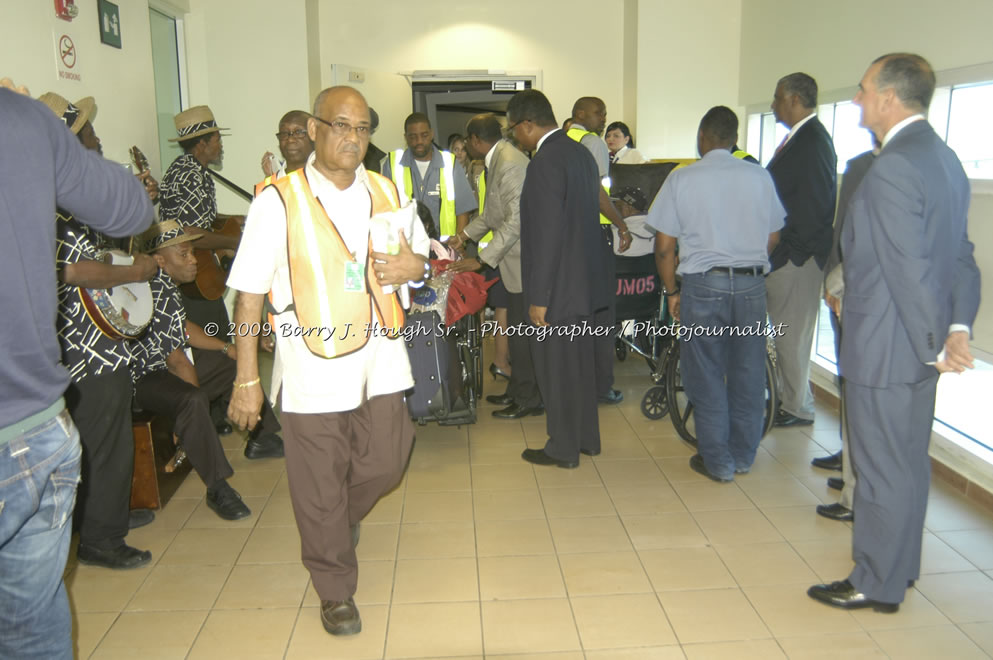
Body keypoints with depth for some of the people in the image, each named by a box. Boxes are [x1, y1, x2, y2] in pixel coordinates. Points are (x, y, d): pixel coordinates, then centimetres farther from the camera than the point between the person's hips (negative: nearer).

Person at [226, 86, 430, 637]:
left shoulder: (386, 192, 8)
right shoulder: (279, 200, -7)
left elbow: (422, 256, 18)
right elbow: (249, 293, -8)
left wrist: (414, 265, -8)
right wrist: (247, 379, -10)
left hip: (379, 359, 4)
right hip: (312, 367, -4)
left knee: (383, 464, 13)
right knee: (320, 490, 7)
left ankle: (343, 517, 47)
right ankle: (336, 591, 29)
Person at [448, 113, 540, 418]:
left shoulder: (510, 164, -20)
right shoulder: (498, 159, 13)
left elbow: (516, 219, -25)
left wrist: (482, 259, -23)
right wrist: (466, 234, 19)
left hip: (521, 261, -10)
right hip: (512, 259, 10)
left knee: (521, 331, -1)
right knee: (517, 329, 17)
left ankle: (528, 399, 11)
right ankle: (517, 390, 29)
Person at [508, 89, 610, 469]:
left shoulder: (545, 162, -19)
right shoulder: (582, 153, 9)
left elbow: (547, 235, -23)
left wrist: (538, 298, -18)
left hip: (557, 287, -9)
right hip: (585, 281, 9)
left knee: (555, 370, 5)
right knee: (580, 364, 19)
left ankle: (563, 449, 18)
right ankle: (587, 438, 32)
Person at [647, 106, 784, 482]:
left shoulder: (681, 180, -4)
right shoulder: (760, 177, 3)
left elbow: (664, 247, -5)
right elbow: (773, 238, 8)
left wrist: (672, 291, 7)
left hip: (704, 284, -3)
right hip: (752, 282, 3)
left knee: (707, 375, 7)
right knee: (748, 373, 13)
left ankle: (718, 462, 14)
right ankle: (743, 457, 25)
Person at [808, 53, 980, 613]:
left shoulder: (891, 168, -21)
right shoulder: (944, 158, 10)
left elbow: (910, 267, -24)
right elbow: (963, 256, 8)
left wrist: (935, 345, -17)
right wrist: (958, 327, 1)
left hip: (887, 349, -10)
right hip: (918, 346, 10)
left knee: (882, 468, 4)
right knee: (908, 461, 20)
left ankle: (877, 585, 20)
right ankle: (900, 568, 36)